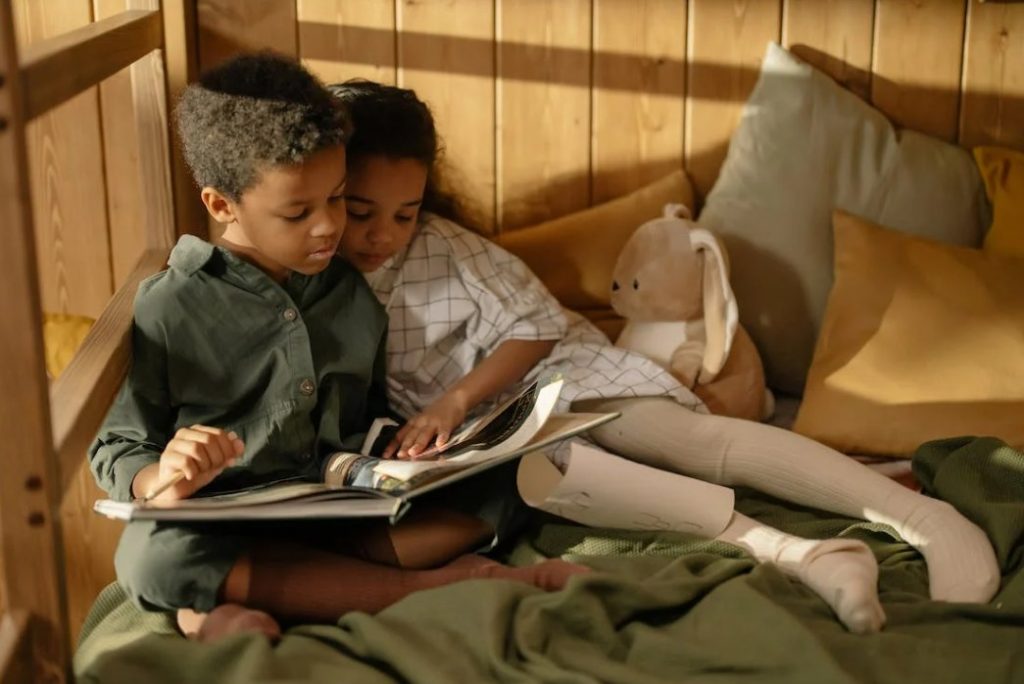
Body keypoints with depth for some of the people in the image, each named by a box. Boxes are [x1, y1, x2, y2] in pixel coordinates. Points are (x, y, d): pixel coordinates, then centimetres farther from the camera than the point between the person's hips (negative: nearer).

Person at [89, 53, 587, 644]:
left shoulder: (356, 295, 9)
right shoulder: (169, 311, -4)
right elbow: (116, 453, -1)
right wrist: (165, 479, -23)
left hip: (348, 515, 4)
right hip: (229, 534, -3)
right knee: (152, 555, -36)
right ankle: (430, 587, -28)